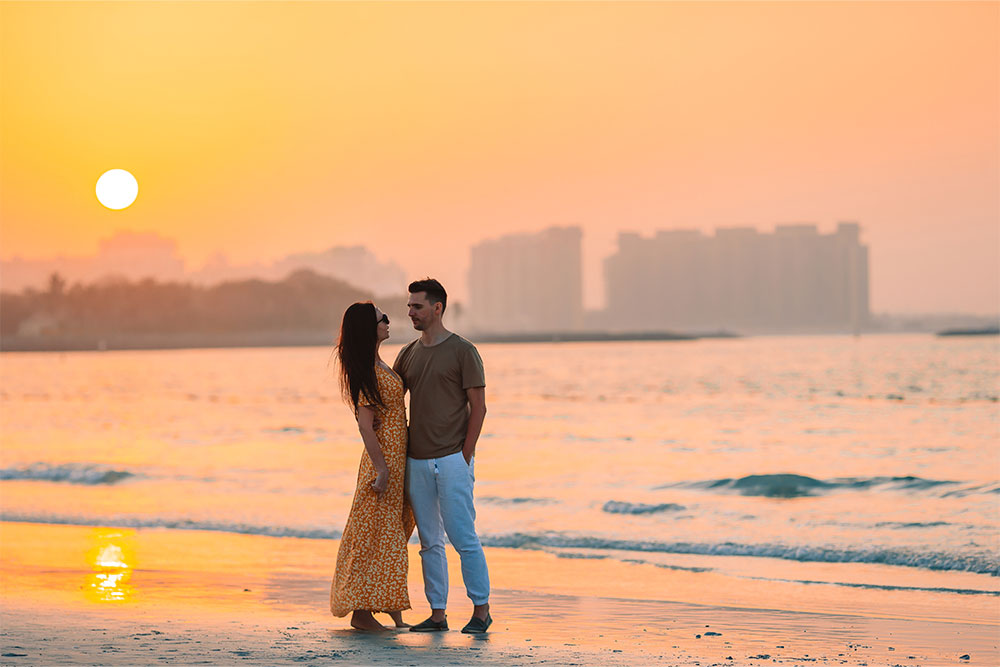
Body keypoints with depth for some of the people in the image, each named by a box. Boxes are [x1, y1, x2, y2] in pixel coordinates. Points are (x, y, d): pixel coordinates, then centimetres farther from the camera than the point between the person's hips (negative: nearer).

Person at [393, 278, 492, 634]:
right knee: (429, 542, 8)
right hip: (416, 461, 6)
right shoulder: (408, 354, 13)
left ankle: (481, 608, 3)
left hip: (451, 460, -6)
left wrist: (465, 456, -11)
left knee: (463, 537, -6)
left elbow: (478, 407, -6)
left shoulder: (462, 351, -4)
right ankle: (437, 613, 12)